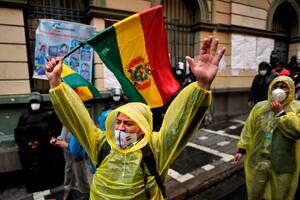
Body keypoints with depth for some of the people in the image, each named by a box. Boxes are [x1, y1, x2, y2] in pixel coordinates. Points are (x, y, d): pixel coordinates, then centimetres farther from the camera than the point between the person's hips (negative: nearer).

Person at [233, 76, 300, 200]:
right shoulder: (260, 107, 0)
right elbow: (248, 129, 2)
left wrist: (280, 112, -20)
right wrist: (241, 150, 1)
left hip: (283, 164, -1)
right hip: (258, 161, 2)